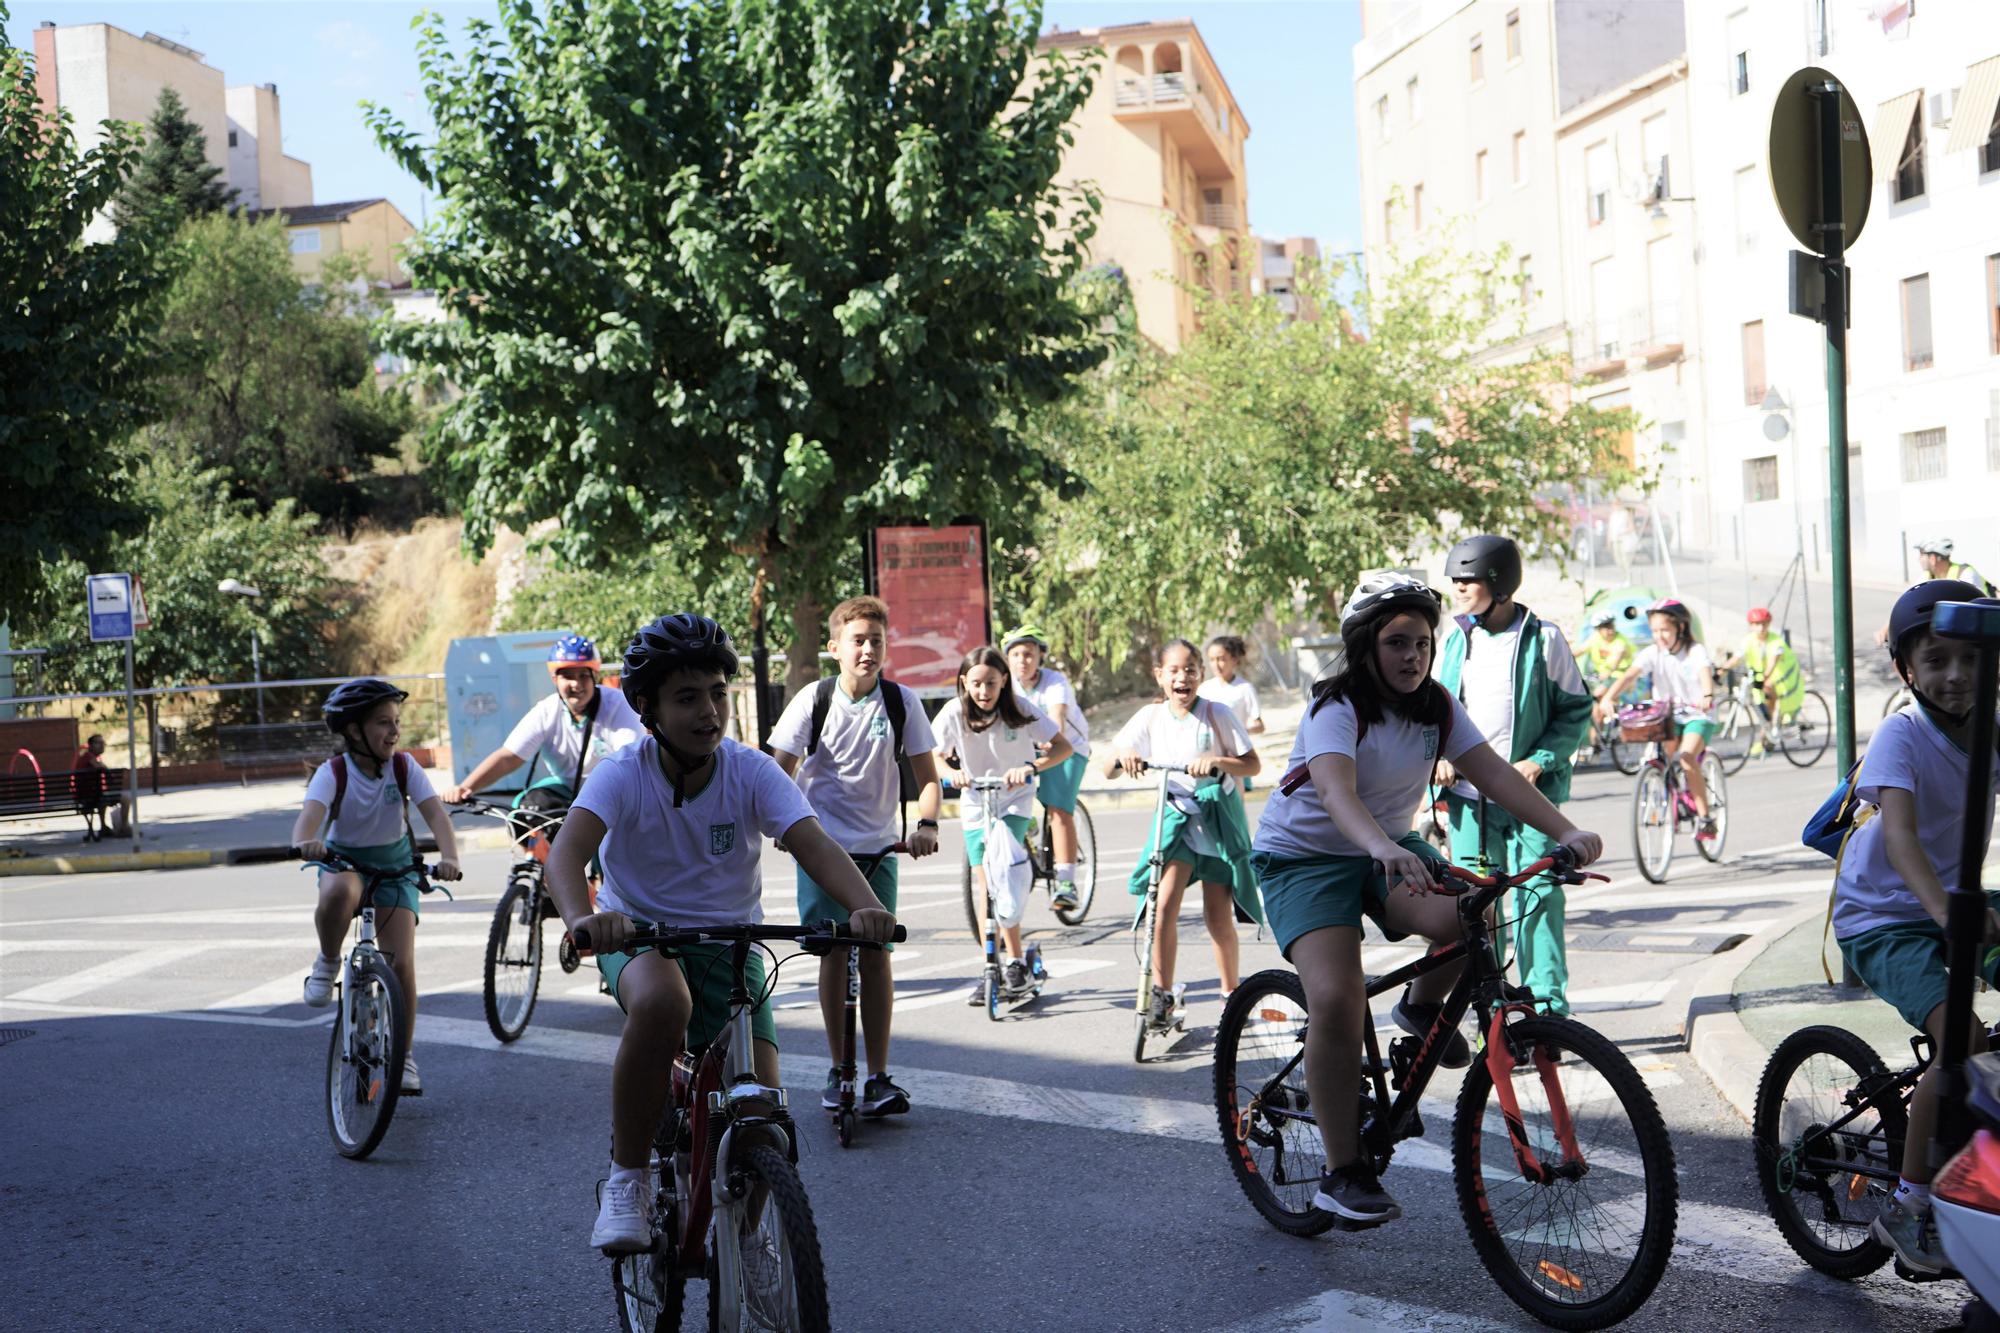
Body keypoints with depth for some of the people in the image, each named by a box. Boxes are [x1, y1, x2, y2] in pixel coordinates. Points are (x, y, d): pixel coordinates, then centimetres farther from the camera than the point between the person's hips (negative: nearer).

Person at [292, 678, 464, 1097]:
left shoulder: (404, 767, -14)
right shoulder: (333, 772, -18)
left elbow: (435, 814, -26)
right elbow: (310, 813, -37)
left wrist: (448, 856, -45)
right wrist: (305, 841, -61)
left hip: (394, 864, 1)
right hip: (343, 860, -1)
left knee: (401, 963, -10)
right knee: (339, 893, -40)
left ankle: (403, 1056, 8)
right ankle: (327, 963, -10)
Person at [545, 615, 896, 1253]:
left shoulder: (753, 773, -11)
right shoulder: (623, 774, -15)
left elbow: (815, 845, -25)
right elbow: (569, 849, -32)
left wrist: (864, 907, -46)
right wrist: (581, 918, -54)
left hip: (730, 942, 2)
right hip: (640, 936, -2)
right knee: (663, 1001, -39)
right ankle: (627, 1181, -19)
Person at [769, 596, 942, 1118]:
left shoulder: (902, 703, -4)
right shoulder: (814, 701, -6)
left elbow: (927, 777, 0)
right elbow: (781, 771, -4)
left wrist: (926, 824, -18)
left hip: (879, 847, 1)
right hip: (822, 845, -1)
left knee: (876, 954, -3)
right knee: (834, 955, -3)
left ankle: (878, 1077, 2)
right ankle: (838, 1071, 10)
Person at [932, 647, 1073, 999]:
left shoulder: (1020, 710, -18)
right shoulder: (954, 713, -15)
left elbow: (1063, 747, -19)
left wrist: (1031, 766, -37)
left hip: (1014, 801, -2)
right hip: (975, 806, 2)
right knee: (986, 889, 0)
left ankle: (1015, 963, -12)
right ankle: (992, 970, 8)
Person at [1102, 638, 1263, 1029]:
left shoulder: (1216, 714, -10)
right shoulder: (1150, 717, -4)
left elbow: (1253, 765, -10)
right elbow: (1107, 769, -4)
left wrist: (1217, 762, -28)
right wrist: (1123, 756, -27)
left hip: (1218, 818, -1)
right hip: (1175, 816, 2)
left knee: (1218, 917, 3)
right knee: (1164, 905, -15)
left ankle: (1231, 995, 21)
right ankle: (1162, 994, -4)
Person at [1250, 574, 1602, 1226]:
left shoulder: (1436, 705, -3)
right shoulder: (1337, 709, -22)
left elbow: (1492, 771, -10)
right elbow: (1337, 792, -40)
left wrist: (1566, 831, -25)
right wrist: (1383, 849, -59)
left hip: (1391, 848, 5)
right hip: (1303, 856, -5)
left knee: (1468, 917, -28)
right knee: (1337, 1001, -24)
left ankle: (1423, 1006, 6)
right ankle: (1342, 1173, -11)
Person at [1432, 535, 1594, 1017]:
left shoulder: (1543, 637, -3)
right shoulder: (1454, 637, 9)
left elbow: (1576, 710, 0)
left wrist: (1539, 761, -12)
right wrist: (1440, 755, 0)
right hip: (1467, 793, 4)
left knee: (1538, 894, -7)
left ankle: (1547, 1002, 1)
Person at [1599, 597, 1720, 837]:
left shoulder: (1696, 651, -10)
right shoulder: (1653, 653, -4)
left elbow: (1706, 675, -30)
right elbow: (1629, 675, -18)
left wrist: (1707, 697, -52)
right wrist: (1608, 698, -36)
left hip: (1698, 715, -4)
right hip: (1667, 715, 4)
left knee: (1687, 757, -25)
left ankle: (1704, 817, -16)